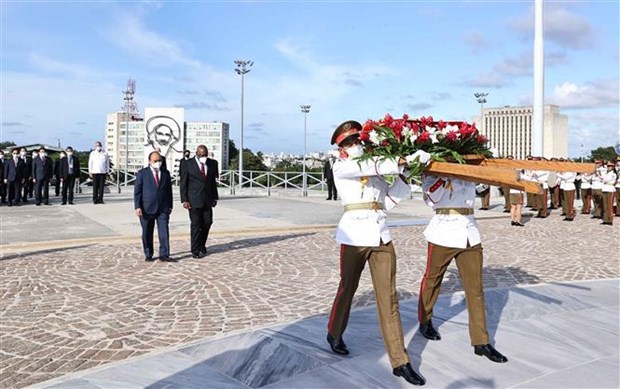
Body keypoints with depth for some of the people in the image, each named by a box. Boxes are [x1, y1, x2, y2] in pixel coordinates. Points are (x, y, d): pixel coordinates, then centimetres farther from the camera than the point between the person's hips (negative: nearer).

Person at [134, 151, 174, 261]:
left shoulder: (166, 173, 10)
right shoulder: (142, 173, 1)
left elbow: (169, 190, 15)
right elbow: (137, 191, -2)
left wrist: (170, 206, 12)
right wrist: (137, 207, -10)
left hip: (163, 208, 2)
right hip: (147, 208, -2)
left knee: (164, 232, -5)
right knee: (147, 233, 7)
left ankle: (164, 255, -1)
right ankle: (148, 255, 20)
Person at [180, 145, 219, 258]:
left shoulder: (211, 163, 7)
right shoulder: (188, 164, -4)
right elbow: (183, 183, -3)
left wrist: (215, 197, 10)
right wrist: (184, 200, -9)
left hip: (207, 199, 4)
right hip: (194, 200, -4)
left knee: (207, 222, 6)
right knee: (196, 224, -1)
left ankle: (201, 245, 26)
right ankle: (195, 250, 9)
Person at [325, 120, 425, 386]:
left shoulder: (376, 166, 19)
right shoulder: (340, 167, 5)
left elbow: (388, 201, 17)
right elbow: (362, 168, -15)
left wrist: (405, 175, 6)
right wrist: (398, 163, -15)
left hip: (381, 234, 3)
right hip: (354, 234, -3)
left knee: (388, 298, -1)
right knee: (347, 288, 13)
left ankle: (400, 361, 2)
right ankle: (335, 334, 39)